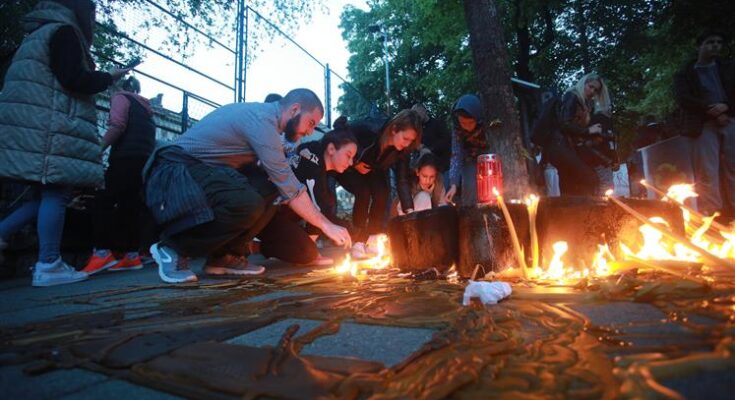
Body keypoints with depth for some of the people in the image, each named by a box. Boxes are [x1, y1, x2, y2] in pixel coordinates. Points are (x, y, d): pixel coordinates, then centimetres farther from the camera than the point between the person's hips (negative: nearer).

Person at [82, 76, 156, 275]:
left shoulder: (120, 97, 8)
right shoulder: (145, 107, 31)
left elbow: (117, 126, -10)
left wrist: (98, 148, -7)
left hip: (127, 158, -7)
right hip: (145, 160, 7)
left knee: (104, 201, -7)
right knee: (130, 205, 6)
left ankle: (103, 253, -16)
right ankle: (132, 256, 2)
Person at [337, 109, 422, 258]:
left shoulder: (403, 150, -22)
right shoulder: (369, 132, -37)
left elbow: (403, 181, -23)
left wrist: (410, 210, -33)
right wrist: (355, 163, -25)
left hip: (372, 170, 4)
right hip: (346, 167, -4)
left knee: (382, 193, -21)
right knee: (363, 192, -29)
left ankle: (371, 241, -7)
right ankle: (358, 242, -15)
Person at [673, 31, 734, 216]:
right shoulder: (684, 74, 11)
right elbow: (683, 99, -4)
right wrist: (712, 111, -12)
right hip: (703, 126, -3)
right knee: (707, 174, -8)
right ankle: (711, 219, -9)